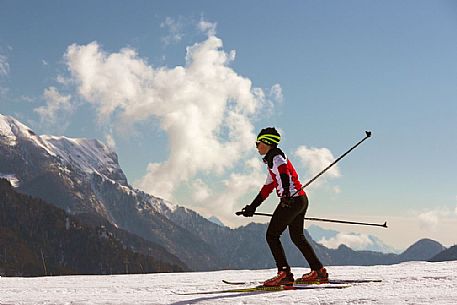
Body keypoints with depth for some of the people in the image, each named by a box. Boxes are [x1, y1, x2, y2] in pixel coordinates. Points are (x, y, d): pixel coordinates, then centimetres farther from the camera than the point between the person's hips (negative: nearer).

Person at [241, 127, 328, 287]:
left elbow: (284, 173, -28)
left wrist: (286, 193, -45)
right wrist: (252, 207, 34)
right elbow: (268, 187, 31)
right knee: (297, 237, 21)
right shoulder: (271, 160, 25)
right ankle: (318, 271, 25)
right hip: (301, 201, 10)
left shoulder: (275, 156, -6)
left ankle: (284, 273, -12)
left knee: (272, 235, -5)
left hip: (292, 200, -10)